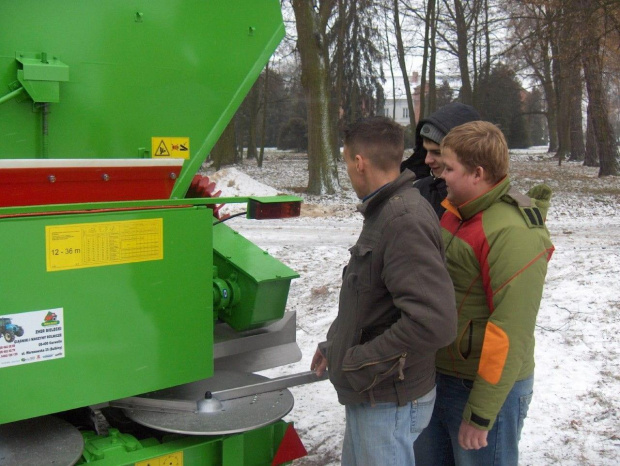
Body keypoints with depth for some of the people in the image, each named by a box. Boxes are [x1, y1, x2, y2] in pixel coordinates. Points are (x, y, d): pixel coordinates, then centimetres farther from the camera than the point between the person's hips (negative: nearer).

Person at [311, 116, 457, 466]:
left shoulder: (406, 220, -24)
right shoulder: (385, 212, 9)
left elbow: (434, 322, -33)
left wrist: (360, 362, -22)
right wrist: (335, 346, 16)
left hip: (390, 401, -10)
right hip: (367, 394, 10)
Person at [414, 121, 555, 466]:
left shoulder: (513, 233, -23)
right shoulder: (452, 211, 2)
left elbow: (511, 332, -25)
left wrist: (481, 414, -21)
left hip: (486, 386, -8)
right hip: (437, 376, 8)